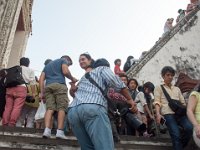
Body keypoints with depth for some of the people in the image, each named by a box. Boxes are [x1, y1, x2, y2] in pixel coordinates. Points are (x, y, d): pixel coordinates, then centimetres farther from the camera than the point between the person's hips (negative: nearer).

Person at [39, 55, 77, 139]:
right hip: (59, 85, -5)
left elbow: (41, 79, 21)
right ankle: (60, 131, -20)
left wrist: (42, 92, 15)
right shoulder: (63, 60, 20)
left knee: (50, 108, -6)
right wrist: (72, 79, 15)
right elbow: (65, 71, -2)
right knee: (61, 108, -8)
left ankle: (47, 130, -25)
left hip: (48, 87, 5)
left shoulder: (47, 65, 35)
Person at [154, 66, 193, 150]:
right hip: (168, 114, -4)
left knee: (189, 128, -23)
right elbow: (157, 102, 3)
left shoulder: (177, 89, 28)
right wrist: (158, 114, -14)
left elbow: (183, 102, 26)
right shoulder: (159, 88, 16)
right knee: (176, 134, -24)